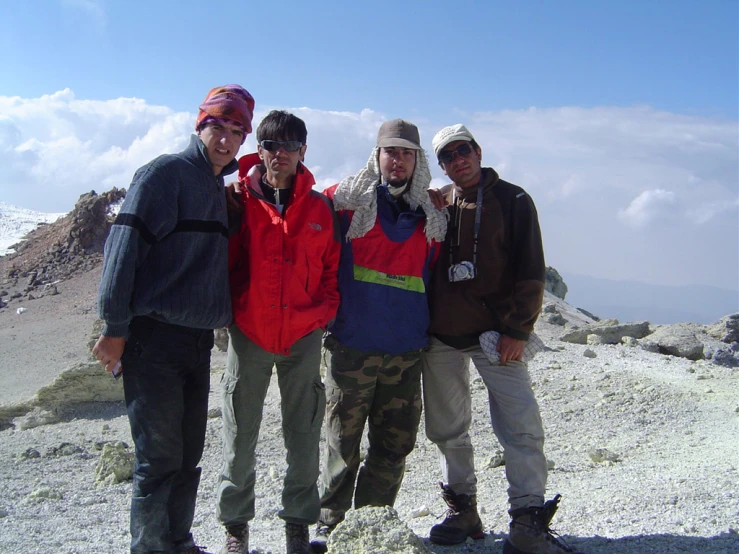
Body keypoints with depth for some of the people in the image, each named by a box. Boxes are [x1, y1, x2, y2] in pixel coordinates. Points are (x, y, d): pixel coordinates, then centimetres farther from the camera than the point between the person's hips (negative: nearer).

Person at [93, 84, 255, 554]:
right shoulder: (166, 174, -6)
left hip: (198, 339, 8)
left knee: (188, 455, 13)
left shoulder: (220, 190, 17)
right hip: (155, 337, -7)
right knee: (159, 458, -3)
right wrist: (115, 327, -16)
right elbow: (124, 246, -13)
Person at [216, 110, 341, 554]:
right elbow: (222, 261, 4)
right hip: (249, 333, -1)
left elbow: (333, 268, 9)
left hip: (303, 337, 1)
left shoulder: (321, 208, 5)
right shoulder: (239, 200, 0)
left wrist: (325, 313, -2)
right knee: (241, 434, 8)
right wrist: (227, 310, -4)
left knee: (304, 437, 8)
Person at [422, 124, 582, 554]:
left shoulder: (513, 200, 1)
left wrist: (517, 330, -10)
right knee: (448, 430, 10)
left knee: (522, 427, -10)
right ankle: (462, 511, 24)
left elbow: (531, 272, -3)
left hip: (497, 334, -3)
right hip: (441, 337, 3)